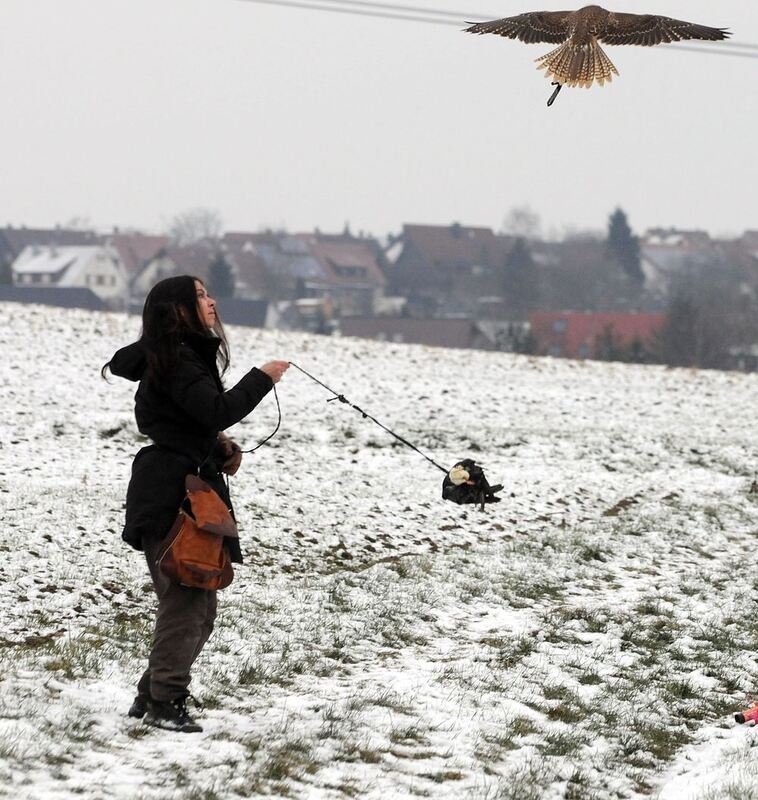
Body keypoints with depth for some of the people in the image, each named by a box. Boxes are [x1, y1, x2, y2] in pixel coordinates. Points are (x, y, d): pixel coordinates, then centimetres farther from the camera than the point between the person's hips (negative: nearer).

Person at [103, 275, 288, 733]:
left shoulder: (191, 356, 18)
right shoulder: (176, 360, -13)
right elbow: (219, 410, -24)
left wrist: (222, 447, 7)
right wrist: (262, 378, -13)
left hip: (189, 491, 10)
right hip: (168, 496, -10)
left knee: (200, 606, 12)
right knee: (185, 599, -10)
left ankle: (153, 695, 18)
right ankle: (164, 702, -6)